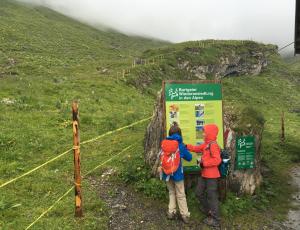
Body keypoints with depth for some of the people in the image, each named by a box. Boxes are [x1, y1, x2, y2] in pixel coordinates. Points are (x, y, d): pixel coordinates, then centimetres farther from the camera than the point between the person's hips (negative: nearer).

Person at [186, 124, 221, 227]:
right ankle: (208, 210, 39)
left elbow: (217, 160, -29)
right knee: (199, 192, 20)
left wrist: (204, 163, -24)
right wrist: (186, 146, 12)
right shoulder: (206, 144, 9)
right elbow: (197, 148, 20)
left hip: (211, 175, -10)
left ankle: (215, 220, 14)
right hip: (204, 174, 10)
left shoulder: (213, 145, -21)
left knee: (212, 196, 1)